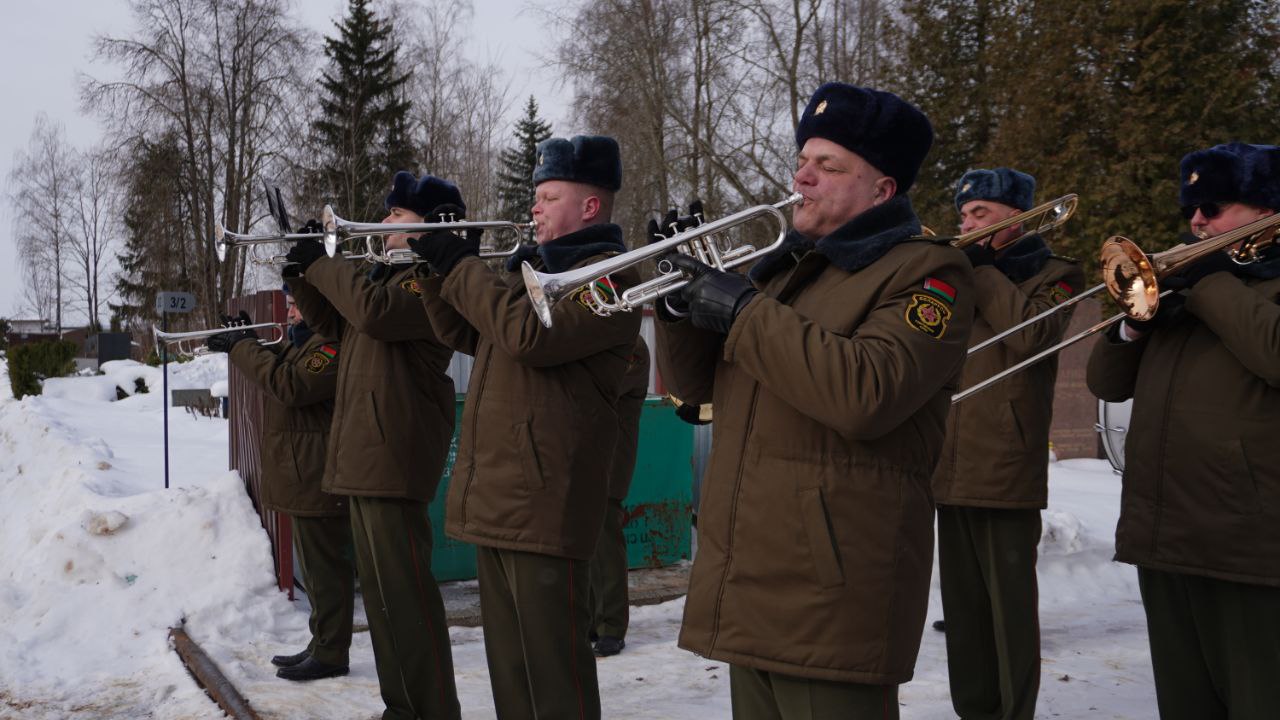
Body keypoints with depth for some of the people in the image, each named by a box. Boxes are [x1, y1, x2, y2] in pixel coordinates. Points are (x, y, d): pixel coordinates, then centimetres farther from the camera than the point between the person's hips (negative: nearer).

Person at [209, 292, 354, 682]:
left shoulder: (333, 344, -16)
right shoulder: (302, 342, 19)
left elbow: (290, 386, -26)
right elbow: (275, 368, 25)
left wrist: (242, 349, -17)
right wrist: (244, 342, 8)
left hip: (317, 477, -11)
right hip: (301, 475, 11)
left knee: (326, 566, -4)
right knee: (316, 566, 16)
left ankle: (330, 654, 3)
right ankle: (320, 645, 26)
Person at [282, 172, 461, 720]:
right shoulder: (392, 273, 22)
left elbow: (374, 310, -26)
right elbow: (336, 322, 29)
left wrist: (321, 262, -13)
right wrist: (301, 276, 14)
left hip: (393, 453, -11)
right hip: (365, 451, 11)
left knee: (404, 591, -9)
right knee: (380, 590, 15)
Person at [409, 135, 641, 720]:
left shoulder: (607, 275, -8)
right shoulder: (539, 270, 21)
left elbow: (532, 333, -23)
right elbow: (465, 335, 27)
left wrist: (461, 266, -13)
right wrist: (437, 269, 12)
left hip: (541, 502, -9)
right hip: (494, 497, 9)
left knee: (553, 668, -4)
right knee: (509, 664, 17)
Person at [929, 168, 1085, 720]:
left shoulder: (1053, 274, 5)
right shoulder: (962, 270, 22)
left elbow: (1030, 333, -15)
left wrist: (981, 268, -7)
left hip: (1006, 465, -6)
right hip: (950, 464, 6)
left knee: (1010, 604, -3)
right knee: (962, 604, 11)